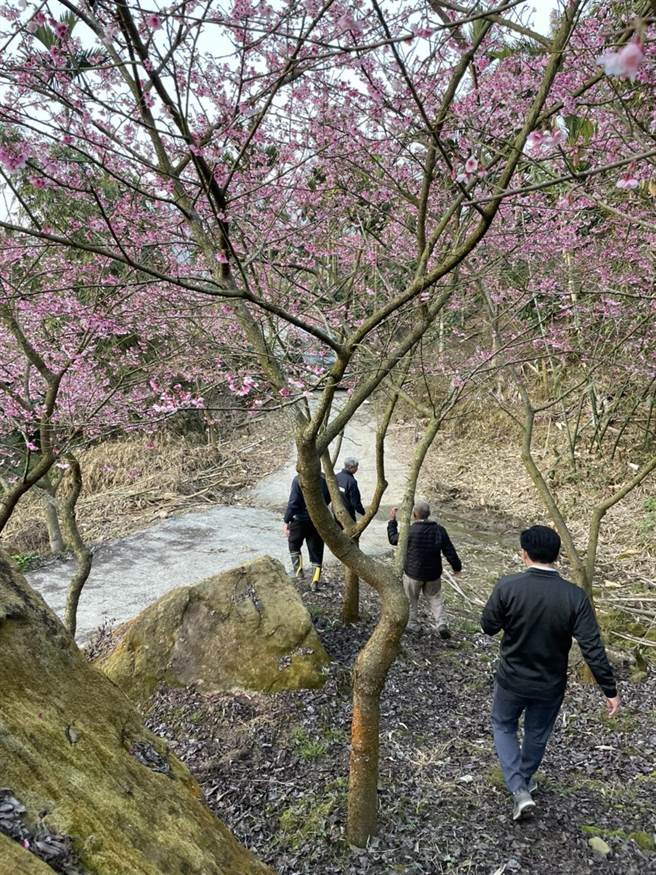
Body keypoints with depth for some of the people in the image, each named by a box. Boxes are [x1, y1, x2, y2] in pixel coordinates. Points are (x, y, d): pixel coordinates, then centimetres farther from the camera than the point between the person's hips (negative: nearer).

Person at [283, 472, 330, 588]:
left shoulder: (299, 479, -17)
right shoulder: (324, 478, -4)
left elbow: (293, 502, -18)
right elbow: (329, 498, 7)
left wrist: (286, 521, -12)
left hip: (301, 519, -3)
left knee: (294, 544, 21)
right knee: (316, 548, 11)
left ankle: (298, 570, 22)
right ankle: (316, 579, 9)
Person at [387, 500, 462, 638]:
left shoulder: (410, 531, -20)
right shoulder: (439, 530, -9)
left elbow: (393, 539, -1)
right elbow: (450, 552, -4)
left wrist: (392, 521, 9)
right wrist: (457, 566, 12)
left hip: (413, 573, -3)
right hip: (433, 574, 3)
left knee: (410, 600, 16)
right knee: (435, 599, 17)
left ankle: (410, 625, 25)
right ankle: (441, 624, 4)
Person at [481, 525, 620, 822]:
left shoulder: (507, 587, -22)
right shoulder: (575, 597, -20)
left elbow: (488, 626, -9)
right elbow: (593, 649, -17)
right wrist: (610, 690, -7)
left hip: (512, 680, -1)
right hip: (550, 686, 1)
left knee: (503, 726, 24)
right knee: (537, 734, 26)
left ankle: (519, 789, 13)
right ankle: (526, 780, 48)